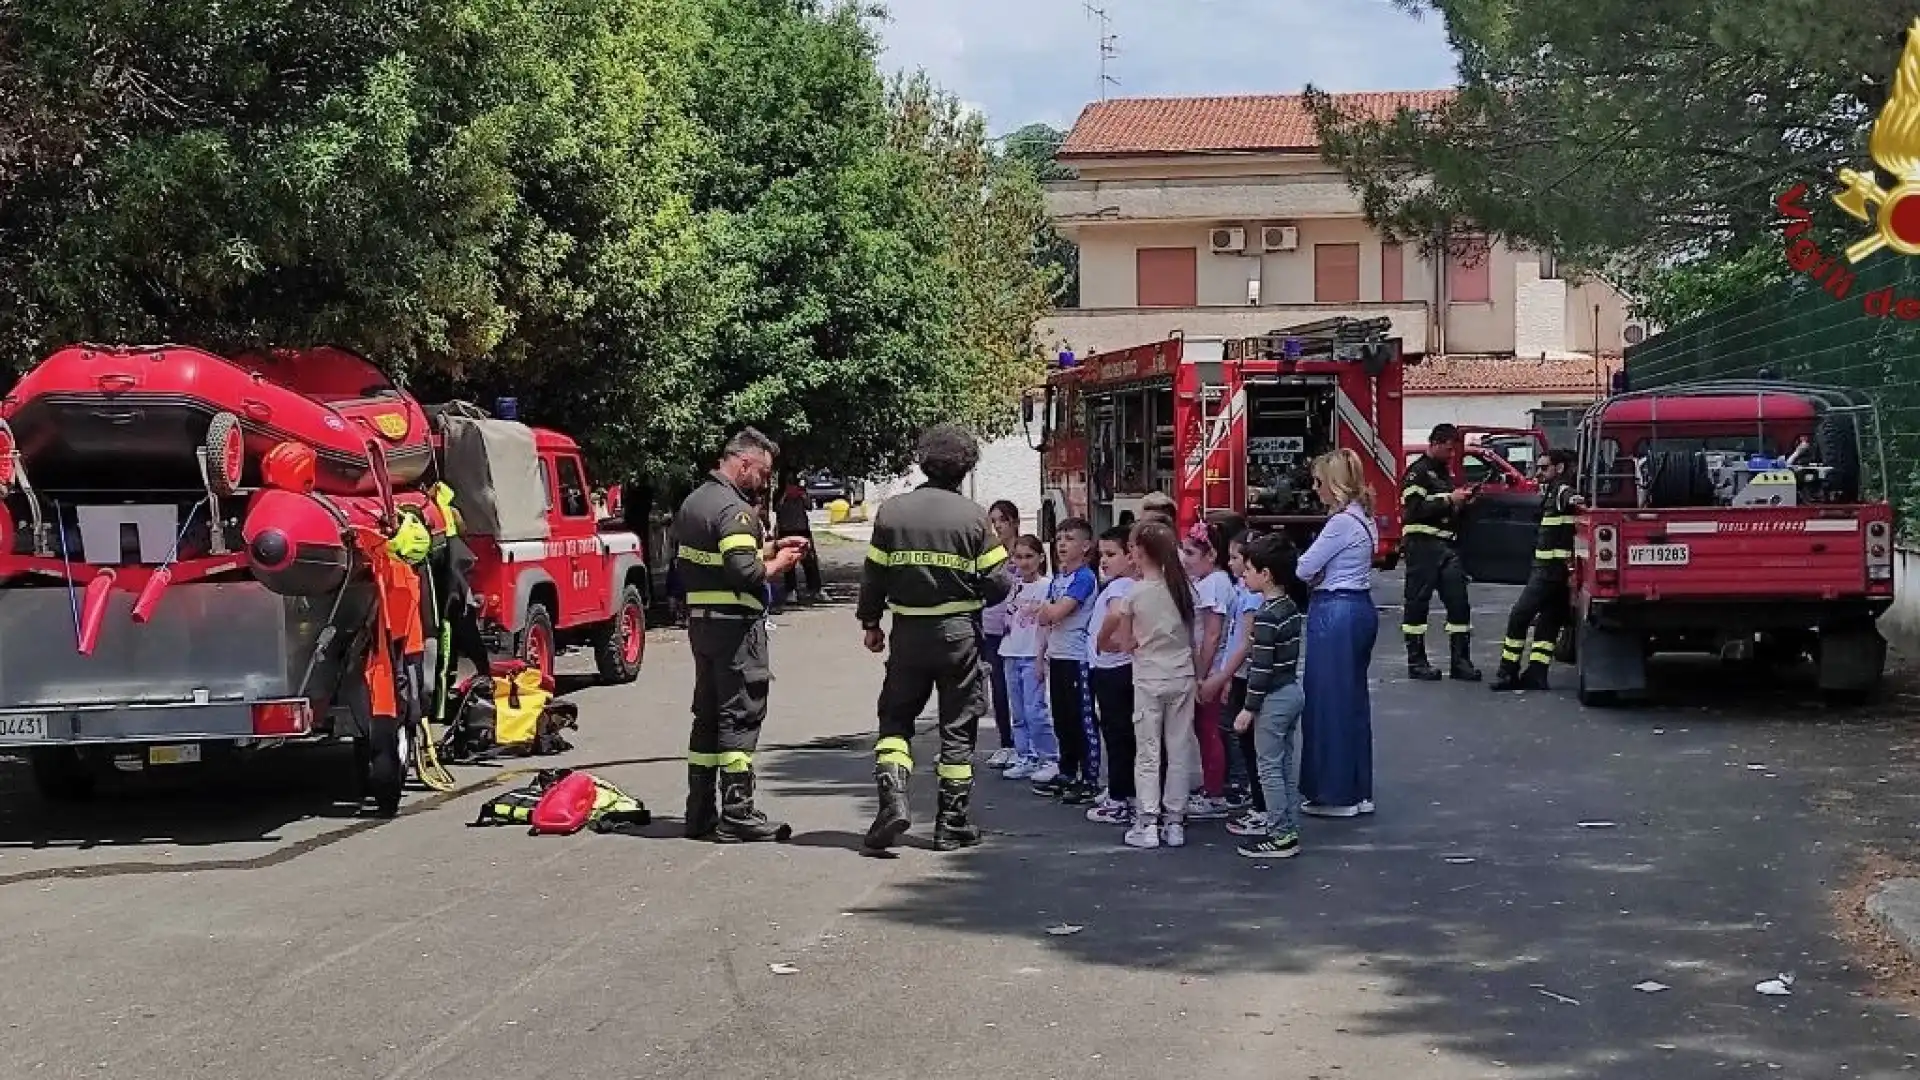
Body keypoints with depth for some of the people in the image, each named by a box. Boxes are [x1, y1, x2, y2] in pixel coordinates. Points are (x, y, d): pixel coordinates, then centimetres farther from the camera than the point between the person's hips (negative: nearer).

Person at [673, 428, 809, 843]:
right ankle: (738, 815, -4)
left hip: (700, 620, 10)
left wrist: (768, 548, 12)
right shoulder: (735, 510, -17)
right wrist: (777, 563, -8)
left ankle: (700, 812, 18)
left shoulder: (693, 502, 14)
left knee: (707, 714, 14)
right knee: (741, 716, -5)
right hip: (735, 623, -10)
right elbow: (745, 573, -25)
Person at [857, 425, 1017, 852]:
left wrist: (870, 622, 15)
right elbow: (998, 584, -8)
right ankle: (951, 824, 12)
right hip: (960, 633, -1)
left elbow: (873, 576, 1)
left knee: (895, 718, 14)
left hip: (908, 634, 1)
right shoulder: (973, 516, -8)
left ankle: (892, 798, -8)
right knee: (958, 729, 8)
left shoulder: (891, 512, -3)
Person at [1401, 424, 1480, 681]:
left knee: (1458, 601, 2)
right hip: (1422, 545, -8)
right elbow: (1415, 510, -18)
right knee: (1417, 602, -2)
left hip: (1447, 545, 8)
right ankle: (1416, 661, 2)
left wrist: (1462, 499, 12)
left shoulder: (1445, 472, 20)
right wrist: (1449, 500, -16)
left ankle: (1459, 660, 5)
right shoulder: (1418, 472, -7)